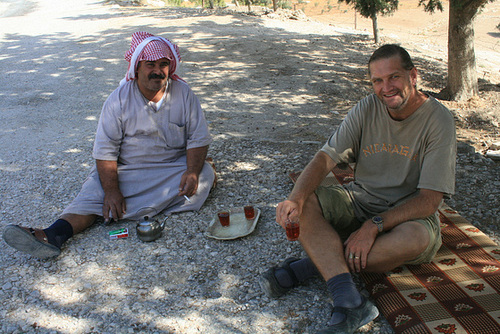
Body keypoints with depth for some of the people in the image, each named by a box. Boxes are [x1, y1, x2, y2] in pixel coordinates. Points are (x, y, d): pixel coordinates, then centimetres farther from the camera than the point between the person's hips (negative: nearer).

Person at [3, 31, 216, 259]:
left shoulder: (183, 93, -3)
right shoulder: (119, 99, -8)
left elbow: (198, 138, -3)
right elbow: (105, 150, -11)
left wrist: (192, 171, -21)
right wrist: (112, 191, -23)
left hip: (174, 166, 1)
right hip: (128, 170, -1)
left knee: (205, 174, -26)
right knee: (97, 191, -24)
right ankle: (54, 235, -44)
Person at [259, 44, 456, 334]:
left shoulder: (438, 120, -14)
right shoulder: (367, 109, -4)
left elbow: (429, 200, -18)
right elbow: (325, 158, -11)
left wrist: (375, 225, -29)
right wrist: (296, 198, -31)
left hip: (409, 214, -3)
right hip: (361, 200, 3)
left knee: (418, 237, -38)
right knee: (304, 203, -23)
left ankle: (307, 266, -25)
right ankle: (350, 301, -36)